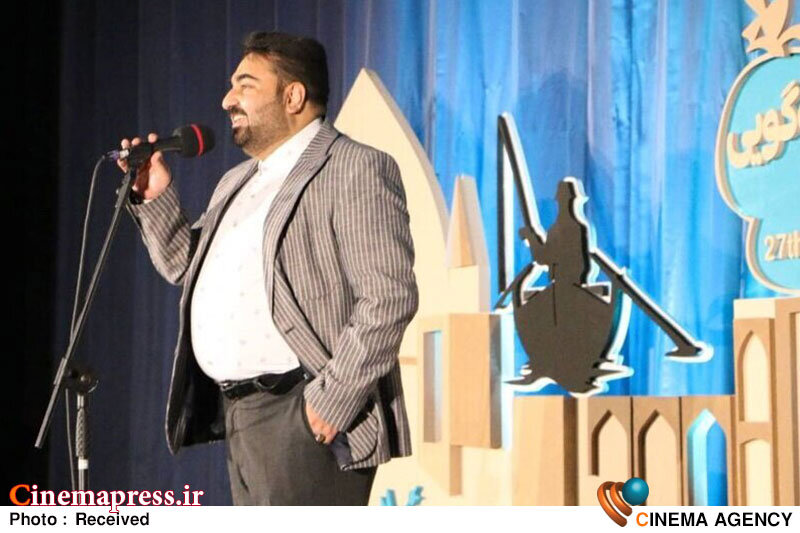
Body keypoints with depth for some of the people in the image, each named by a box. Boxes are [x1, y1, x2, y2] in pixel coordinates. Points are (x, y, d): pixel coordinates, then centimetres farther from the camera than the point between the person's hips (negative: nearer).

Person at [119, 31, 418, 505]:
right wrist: (156, 198, 11)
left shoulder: (356, 170, -9)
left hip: (304, 417, -9)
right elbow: (188, 269, 26)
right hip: (239, 415, 9)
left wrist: (333, 399, -20)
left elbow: (389, 297, -17)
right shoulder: (237, 182, 20)